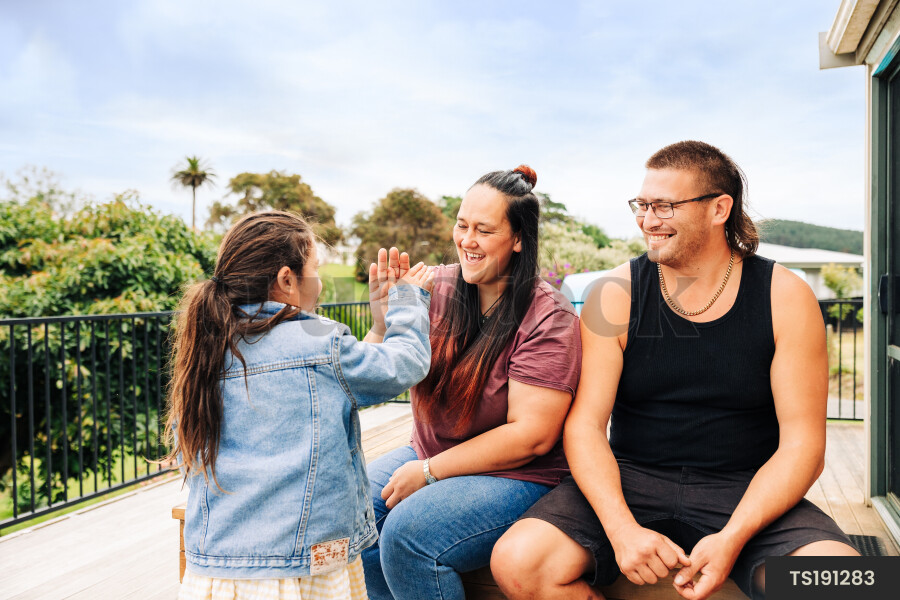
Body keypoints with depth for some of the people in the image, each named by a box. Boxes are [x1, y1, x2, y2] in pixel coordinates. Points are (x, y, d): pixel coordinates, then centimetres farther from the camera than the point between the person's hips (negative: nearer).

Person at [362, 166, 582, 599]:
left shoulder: (547, 318, -15)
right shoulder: (439, 287, -1)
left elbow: (532, 436, -18)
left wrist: (431, 472, -16)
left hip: (516, 477, -5)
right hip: (428, 455, 6)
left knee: (407, 532, -26)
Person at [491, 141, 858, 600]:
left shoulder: (785, 298, -2)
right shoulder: (615, 294, -3)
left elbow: (802, 444, -5)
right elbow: (585, 425, -6)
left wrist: (731, 537, -20)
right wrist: (623, 528, -22)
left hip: (745, 492, 1)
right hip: (630, 481, 0)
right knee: (517, 563, -23)